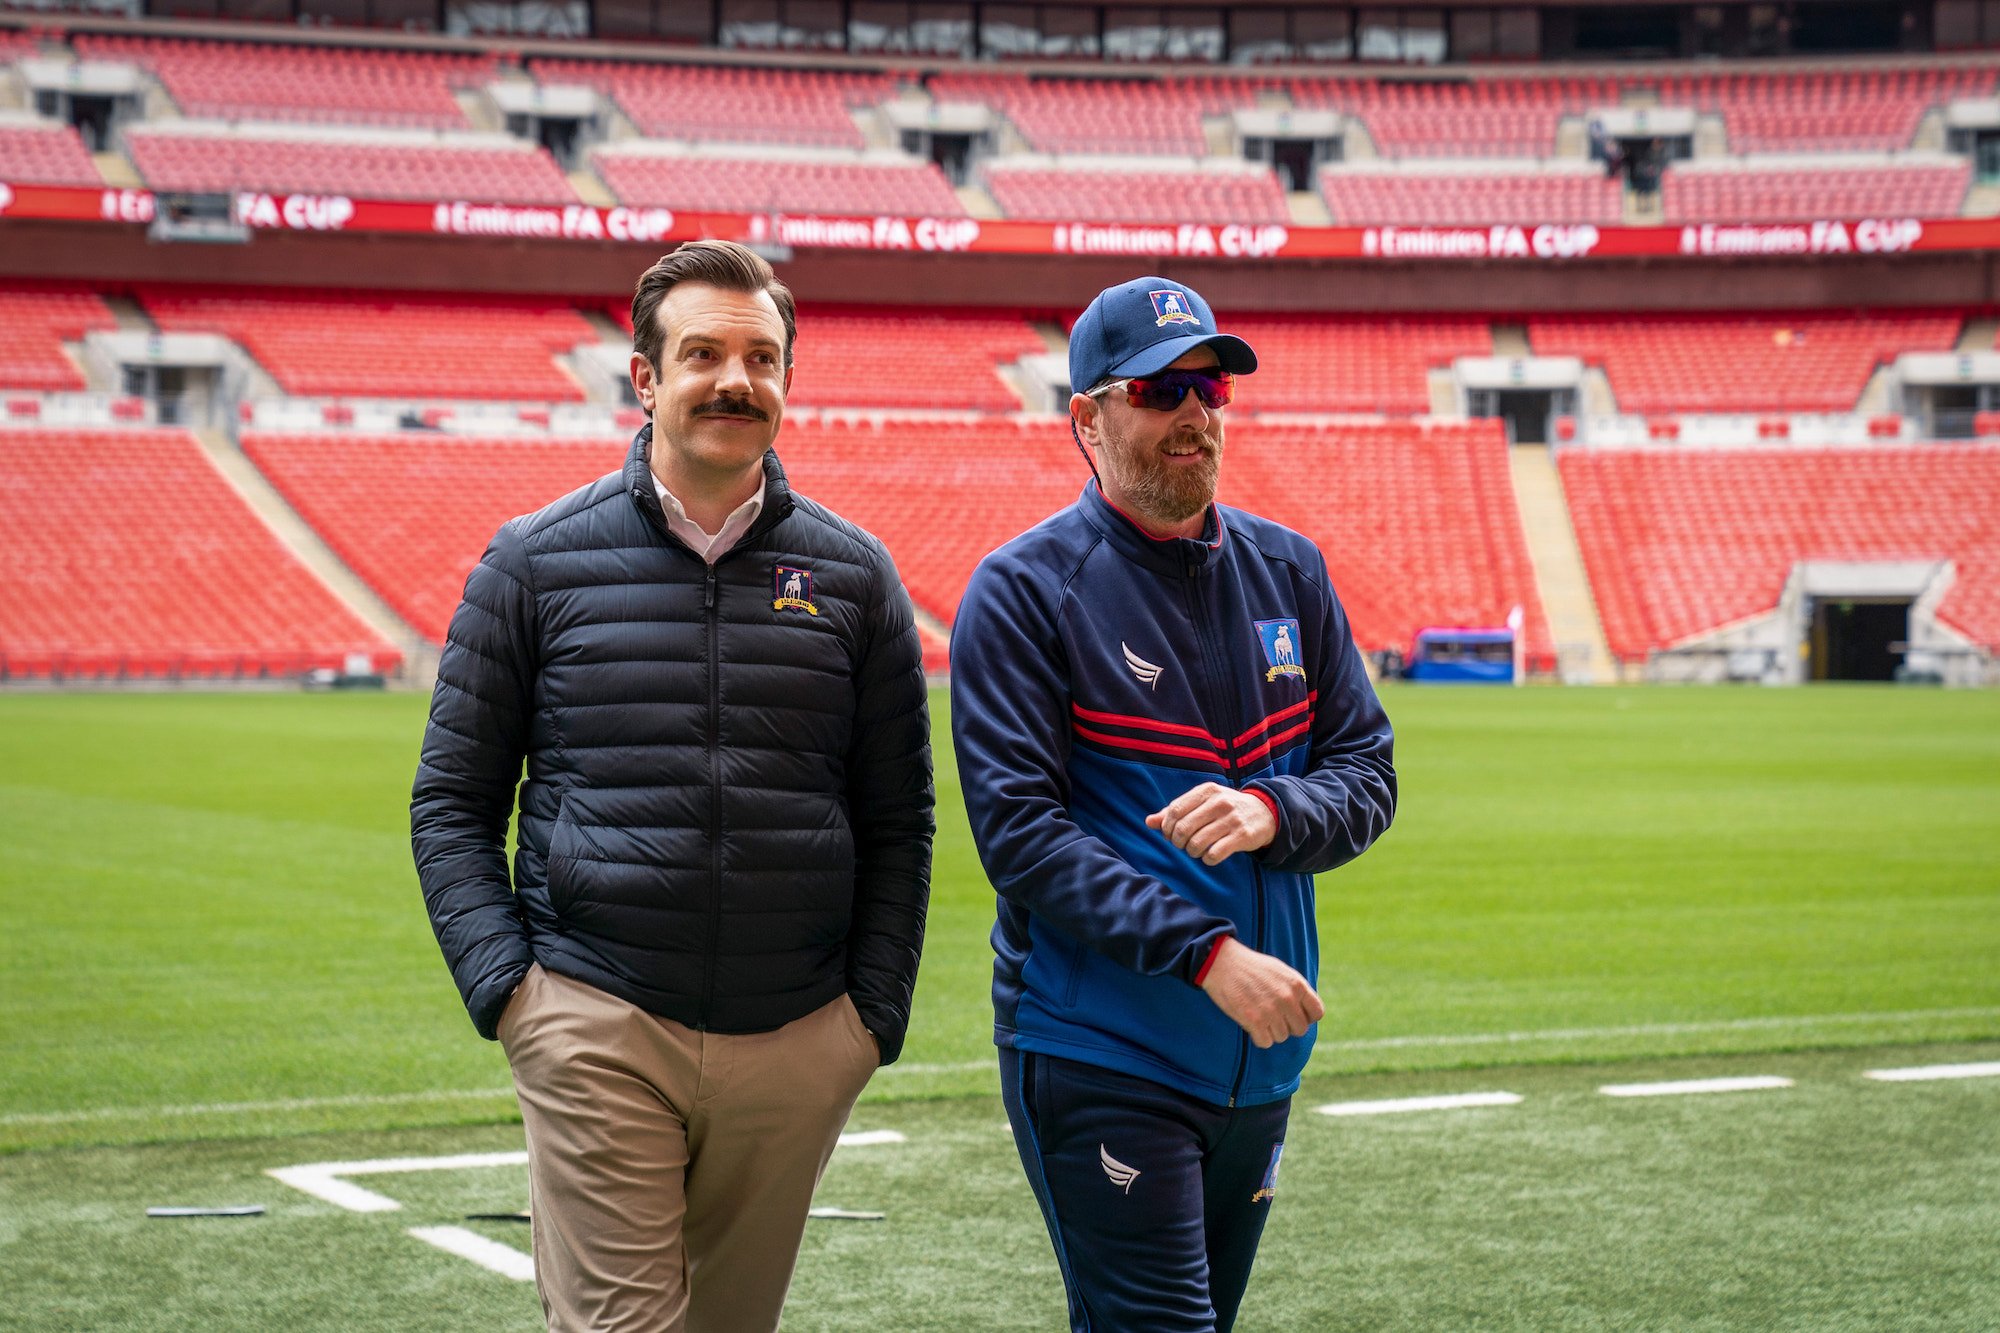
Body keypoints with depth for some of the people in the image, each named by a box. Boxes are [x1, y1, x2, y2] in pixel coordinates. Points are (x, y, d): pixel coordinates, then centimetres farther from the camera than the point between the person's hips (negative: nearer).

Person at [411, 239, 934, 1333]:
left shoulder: (852, 575, 7)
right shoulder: (536, 562, 3)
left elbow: (897, 822, 10)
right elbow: (452, 802, 5)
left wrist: (875, 1009, 1)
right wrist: (502, 984, -7)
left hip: (797, 1041, 2)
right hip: (597, 1032, -2)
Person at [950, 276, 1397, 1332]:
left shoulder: (1288, 572, 10)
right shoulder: (1023, 592, -8)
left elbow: (1369, 775, 9)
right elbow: (1020, 832, -15)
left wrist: (1270, 813, -15)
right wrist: (1207, 954, -24)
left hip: (1262, 1058, 6)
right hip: (1100, 1056, -6)